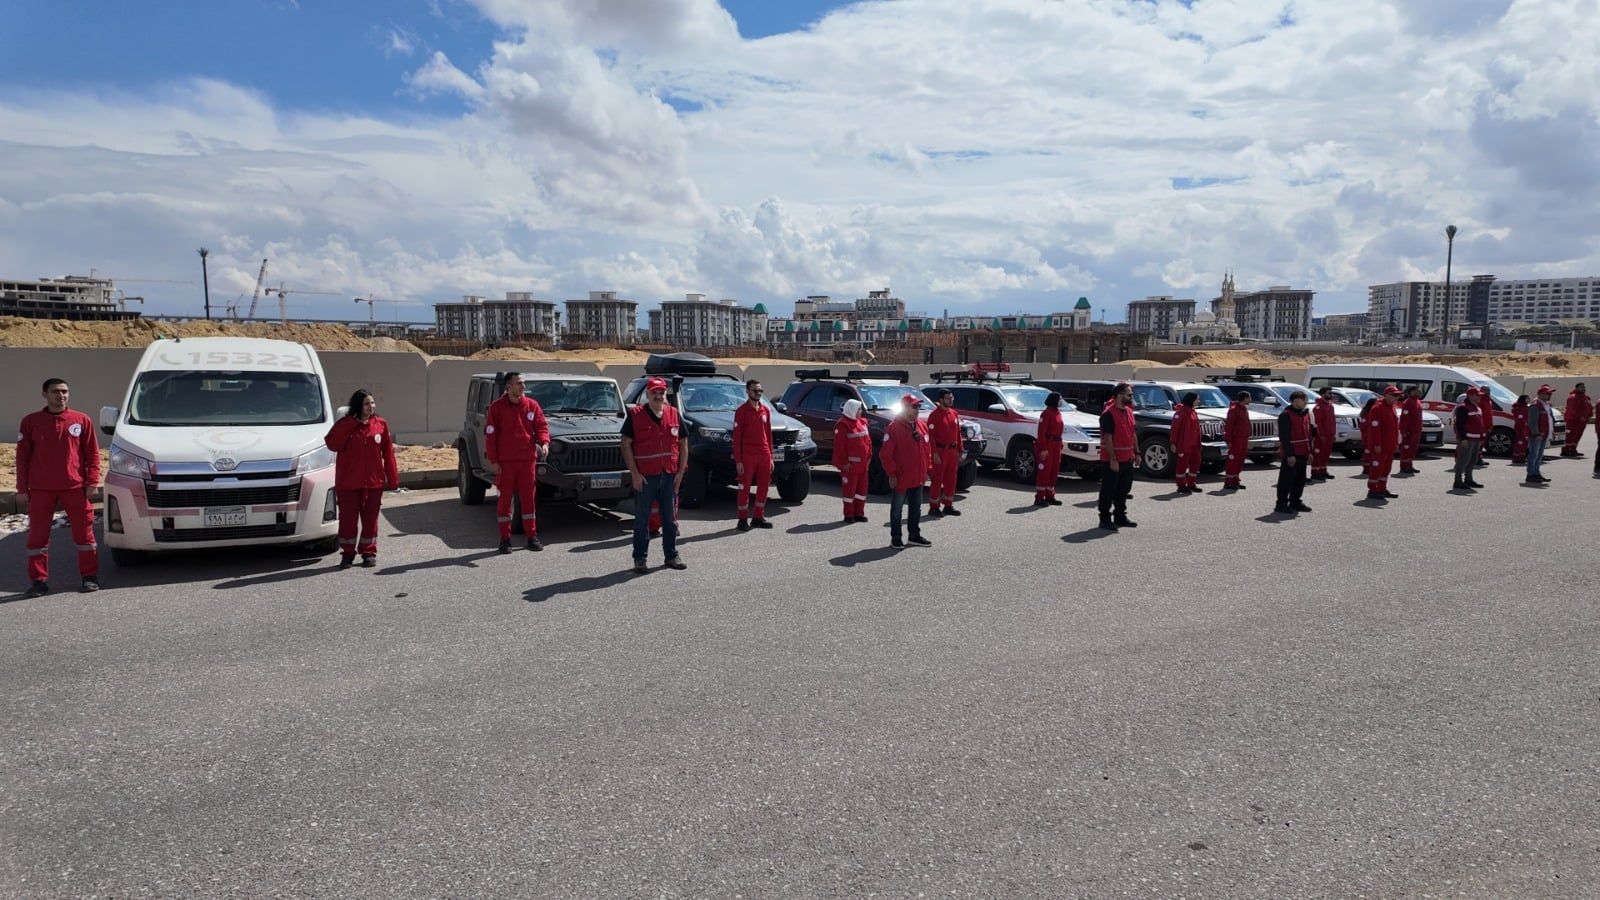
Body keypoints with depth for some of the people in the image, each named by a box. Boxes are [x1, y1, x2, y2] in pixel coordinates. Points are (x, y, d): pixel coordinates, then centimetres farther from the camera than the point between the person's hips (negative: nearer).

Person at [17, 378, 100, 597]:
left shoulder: (82, 420, 3)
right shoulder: (31, 421, 5)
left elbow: (93, 453, 6)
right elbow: (22, 456, 6)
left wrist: (92, 481, -3)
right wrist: (22, 489, 2)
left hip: (75, 487, -1)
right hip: (40, 489, 1)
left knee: (84, 531, 3)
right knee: (37, 535, 4)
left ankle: (90, 576, 12)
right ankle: (38, 580, 13)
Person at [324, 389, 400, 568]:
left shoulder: (381, 424, 2)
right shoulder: (345, 424, -1)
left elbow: (388, 453, 3)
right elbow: (332, 444, -15)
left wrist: (393, 478, 0)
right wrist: (350, 425, -19)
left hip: (373, 481, 1)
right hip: (348, 482, -1)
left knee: (370, 518, 7)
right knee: (348, 518, 5)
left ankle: (369, 553, 17)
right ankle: (347, 553, 16)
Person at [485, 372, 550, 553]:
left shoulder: (532, 405, 5)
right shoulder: (497, 407, -2)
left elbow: (542, 426, 6)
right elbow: (490, 435, -2)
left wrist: (544, 443, -15)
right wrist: (493, 461, -7)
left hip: (527, 460, 2)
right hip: (505, 461, -2)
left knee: (528, 498, 6)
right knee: (505, 499, 3)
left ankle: (532, 536, 13)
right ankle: (505, 539, 10)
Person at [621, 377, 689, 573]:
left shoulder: (674, 414, 8)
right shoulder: (635, 415, -3)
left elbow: (683, 444, 11)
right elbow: (626, 445, -5)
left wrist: (680, 472, 3)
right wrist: (635, 473, -11)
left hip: (670, 476, 3)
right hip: (644, 477, -3)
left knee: (670, 518, 11)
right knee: (642, 519, 4)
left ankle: (672, 555, 22)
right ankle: (640, 559, 11)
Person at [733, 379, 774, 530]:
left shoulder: (765, 410, 11)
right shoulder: (741, 410, -5)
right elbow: (736, 437, -7)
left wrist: (770, 457, 12)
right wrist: (738, 460, -12)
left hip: (764, 455, 5)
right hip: (747, 456, -5)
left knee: (764, 486, 8)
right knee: (745, 488, -1)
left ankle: (759, 517, 19)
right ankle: (743, 519, 6)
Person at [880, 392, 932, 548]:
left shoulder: (921, 426, 7)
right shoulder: (894, 427, -14)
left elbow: (927, 449, 15)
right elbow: (886, 454, -15)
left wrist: (927, 469, 11)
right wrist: (891, 474, -15)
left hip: (918, 477, 7)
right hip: (900, 478, -7)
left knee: (916, 508, 15)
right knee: (897, 508, 6)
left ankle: (914, 535, 26)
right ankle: (895, 538, 14)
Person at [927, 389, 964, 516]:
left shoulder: (954, 414, 12)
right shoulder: (935, 415, -10)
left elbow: (958, 433, 17)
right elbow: (930, 435, -14)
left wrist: (959, 451, 12)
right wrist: (935, 453, -19)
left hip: (952, 451, 7)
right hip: (940, 451, -7)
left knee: (951, 479, 10)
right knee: (937, 479, -3)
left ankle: (948, 506, 20)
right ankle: (934, 507, 2)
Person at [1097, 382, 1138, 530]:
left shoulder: (1129, 411, 13)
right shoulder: (1109, 414, -15)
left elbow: (1133, 434, 19)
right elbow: (1107, 438, -19)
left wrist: (1136, 453, 15)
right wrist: (1113, 459, -22)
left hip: (1128, 459, 9)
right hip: (1113, 460, -9)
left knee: (1124, 490, 15)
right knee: (1108, 491, -1)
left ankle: (1120, 517, 26)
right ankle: (1105, 519, 5)